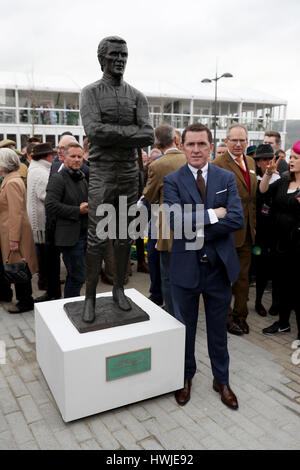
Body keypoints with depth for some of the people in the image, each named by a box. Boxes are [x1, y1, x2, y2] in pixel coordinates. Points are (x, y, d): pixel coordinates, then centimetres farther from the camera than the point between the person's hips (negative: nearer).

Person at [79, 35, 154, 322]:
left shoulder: (137, 97, 9)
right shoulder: (90, 92, 0)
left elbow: (148, 137, -5)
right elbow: (93, 132, -17)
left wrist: (112, 134, -14)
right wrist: (132, 131, -14)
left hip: (129, 172, 4)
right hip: (101, 173, -3)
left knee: (124, 235, 8)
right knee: (96, 238, -3)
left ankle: (119, 289, 22)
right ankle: (90, 297, 9)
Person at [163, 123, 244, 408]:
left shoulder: (226, 178, 1)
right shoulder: (172, 181, -5)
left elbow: (237, 219, -13)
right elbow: (176, 221, -20)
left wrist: (198, 232, -19)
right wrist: (213, 214, -19)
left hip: (219, 265, 1)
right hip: (186, 266, -1)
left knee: (218, 328, 17)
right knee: (185, 327, 17)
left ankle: (221, 380, 38)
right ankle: (186, 377, 40)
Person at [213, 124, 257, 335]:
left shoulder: (250, 162, 11)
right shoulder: (218, 164, -13)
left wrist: (253, 224, 13)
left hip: (247, 231, 7)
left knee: (243, 275, 17)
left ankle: (240, 314, 32)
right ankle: (226, 317, 23)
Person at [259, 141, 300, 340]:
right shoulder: (283, 182, 11)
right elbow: (263, 190, 2)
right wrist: (268, 174, -12)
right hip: (281, 243, 7)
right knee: (283, 284, 17)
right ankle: (283, 323, 33)